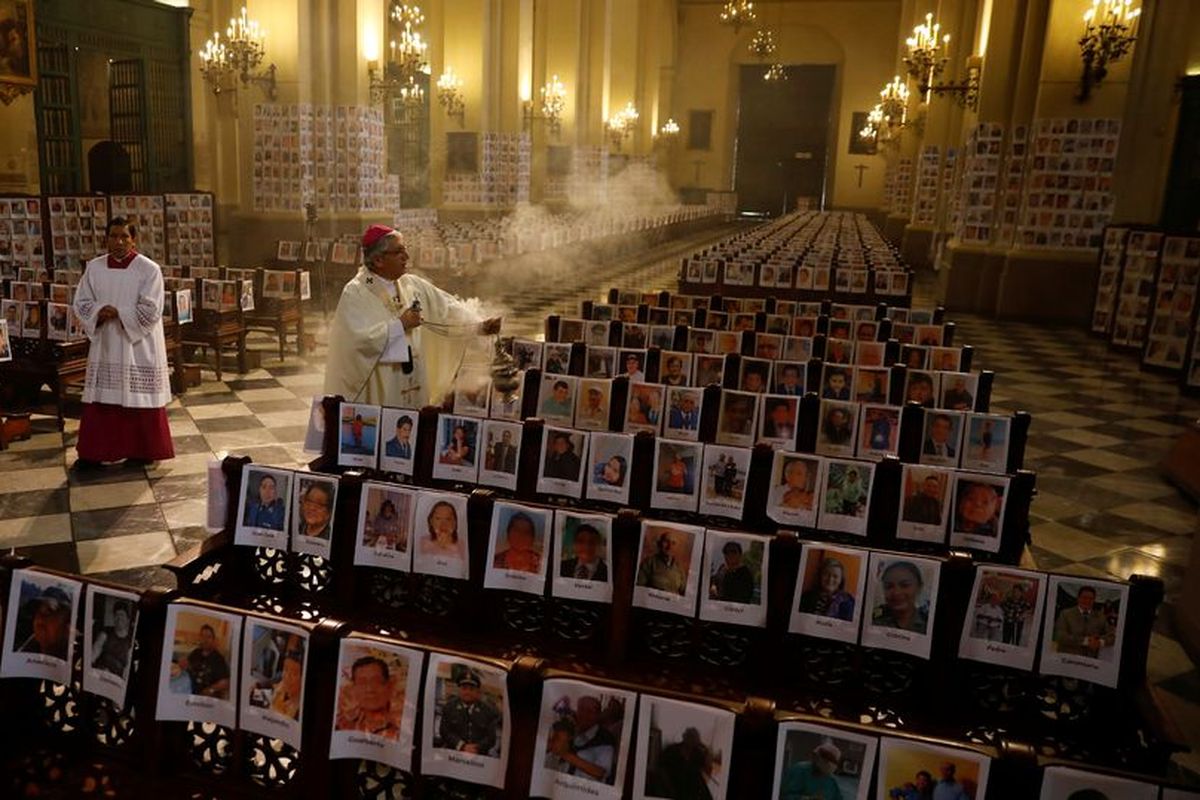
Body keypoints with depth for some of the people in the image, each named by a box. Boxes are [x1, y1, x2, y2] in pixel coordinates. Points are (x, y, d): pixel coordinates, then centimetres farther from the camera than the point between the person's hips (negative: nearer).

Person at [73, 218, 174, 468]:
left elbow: (151, 311, -13)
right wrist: (99, 314, -14)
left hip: (138, 347, -4)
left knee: (140, 400, 4)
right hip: (104, 346, 4)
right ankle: (94, 452, 18)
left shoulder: (149, 269, -8)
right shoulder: (94, 267, 5)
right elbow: (81, 303, 6)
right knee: (101, 400, 8)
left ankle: (143, 451, 18)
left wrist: (118, 313, -18)